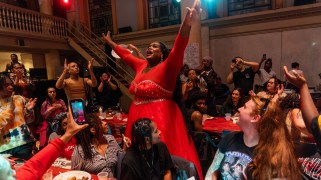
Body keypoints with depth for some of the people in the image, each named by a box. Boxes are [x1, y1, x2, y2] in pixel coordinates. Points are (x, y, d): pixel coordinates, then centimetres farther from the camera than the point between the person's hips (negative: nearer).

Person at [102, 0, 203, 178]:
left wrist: (187, 23, -41)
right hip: (138, 116, 7)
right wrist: (110, 42, 39)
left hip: (161, 116, -7)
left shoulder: (167, 67, -8)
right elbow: (125, 55, 26)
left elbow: (178, 49, -25)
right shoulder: (141, 65, 12)